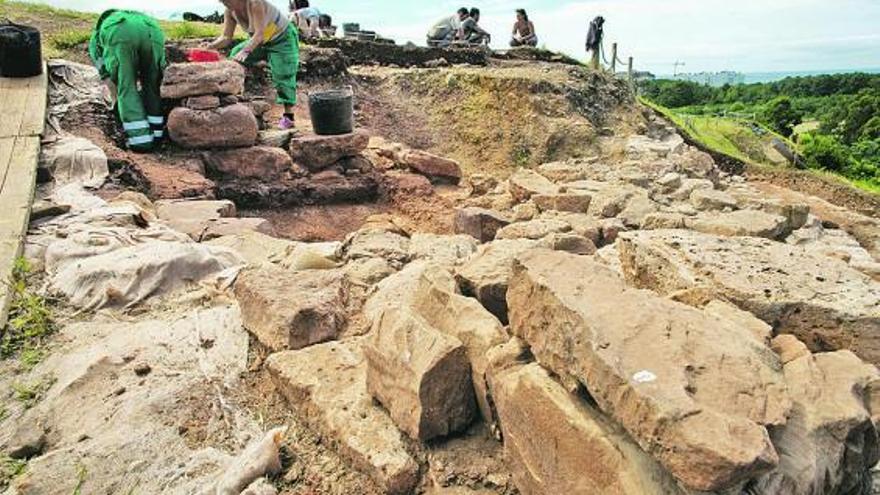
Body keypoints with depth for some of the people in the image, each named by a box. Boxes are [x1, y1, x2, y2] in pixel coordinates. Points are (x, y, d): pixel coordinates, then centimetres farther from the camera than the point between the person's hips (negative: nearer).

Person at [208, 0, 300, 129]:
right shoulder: (230, 11, -9)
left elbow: (259, 33, -39)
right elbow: (226, 37, -9)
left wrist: (245, 51, -51)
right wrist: (212, 46, -28)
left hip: (283, 37, -8)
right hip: (261, 41, 8)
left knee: (283, 77, -16)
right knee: (235, 56, -3)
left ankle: (288, 116, -13)